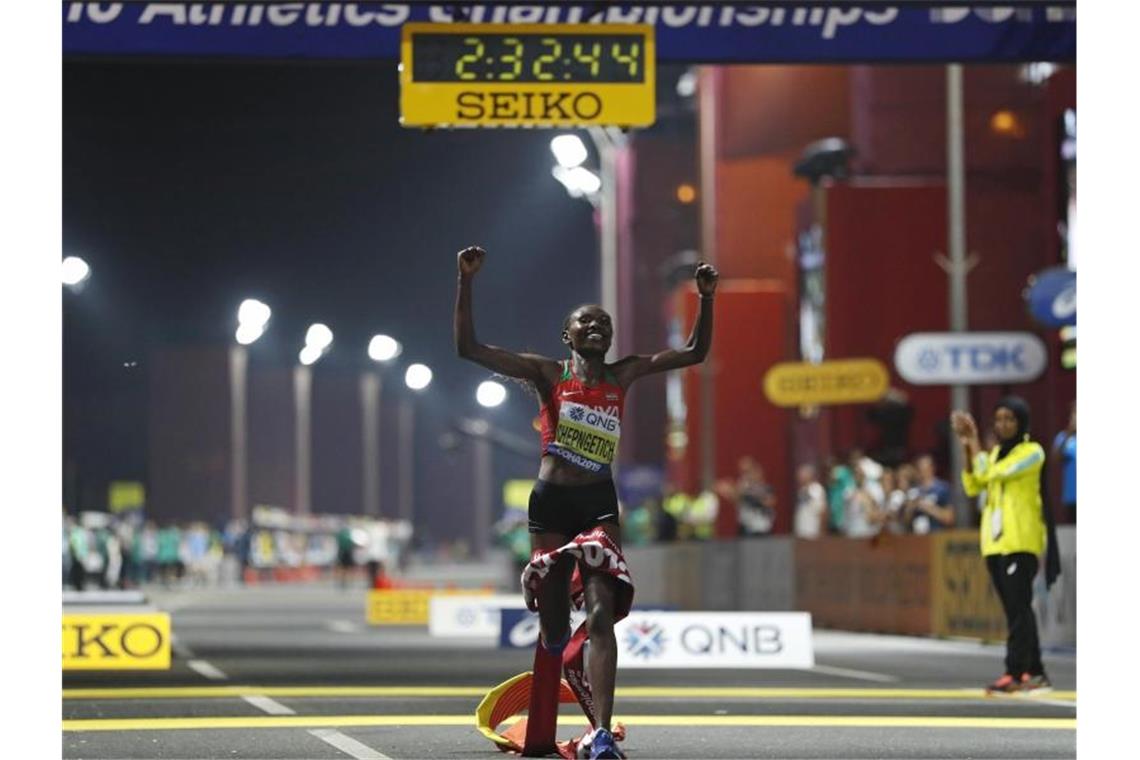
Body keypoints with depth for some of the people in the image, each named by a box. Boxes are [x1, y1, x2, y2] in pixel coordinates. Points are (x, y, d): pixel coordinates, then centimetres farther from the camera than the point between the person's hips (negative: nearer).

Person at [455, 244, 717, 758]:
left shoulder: (622, 376, 11)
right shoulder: (547, 374, 4)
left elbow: (695, 352, 14)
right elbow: (468, 347, -3)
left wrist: (706, 299, 1)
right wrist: (466, 282, -10)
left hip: (600, 503, 1)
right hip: (551, 502, -1)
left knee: (602, 615, -17)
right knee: (553, 629, 4)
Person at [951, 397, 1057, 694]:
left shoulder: (1031, 452, -5)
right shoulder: (995, 453, 18)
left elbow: (991, 473, -16)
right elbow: (972, 486, 8)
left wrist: (974, 441, -7)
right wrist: (966, 447, -1)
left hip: (1020, 542, -8)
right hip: (994, 541, 8)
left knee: (1019, 608, -10)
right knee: (1015, 610, 9)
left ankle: (1015, 673, -13)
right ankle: (1035, 673, 13)